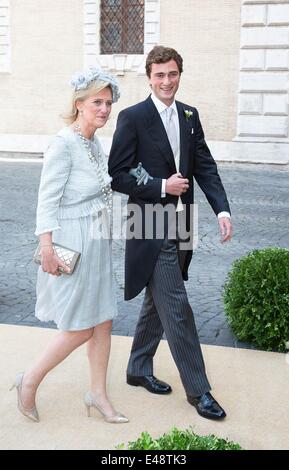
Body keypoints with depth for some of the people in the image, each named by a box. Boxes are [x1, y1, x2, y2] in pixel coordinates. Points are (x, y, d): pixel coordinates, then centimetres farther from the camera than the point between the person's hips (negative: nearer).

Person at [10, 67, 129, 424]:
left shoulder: (94, 142, 8)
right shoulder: (64, 144, -17)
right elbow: (47, 199, -19)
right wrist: (47, 249, -21)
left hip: (96, 243, 8)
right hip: (71, 246, -8)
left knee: (103, 321, 12)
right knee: (80, 329, 1)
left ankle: (98, 394, 27)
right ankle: (30, 381, 22)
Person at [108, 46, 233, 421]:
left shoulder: (190, 116, 9)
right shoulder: (132, 117, -9)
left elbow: (205, 166, 5)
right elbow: (117, 176, -9)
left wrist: (222, 210, -7)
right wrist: (161, 187, -16)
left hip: (180, 227, 7)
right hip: (152, 229, -6)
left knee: (158, 302, 17)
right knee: (177, 308, -4)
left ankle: (139, 369, 35)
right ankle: (198, 390, 9)